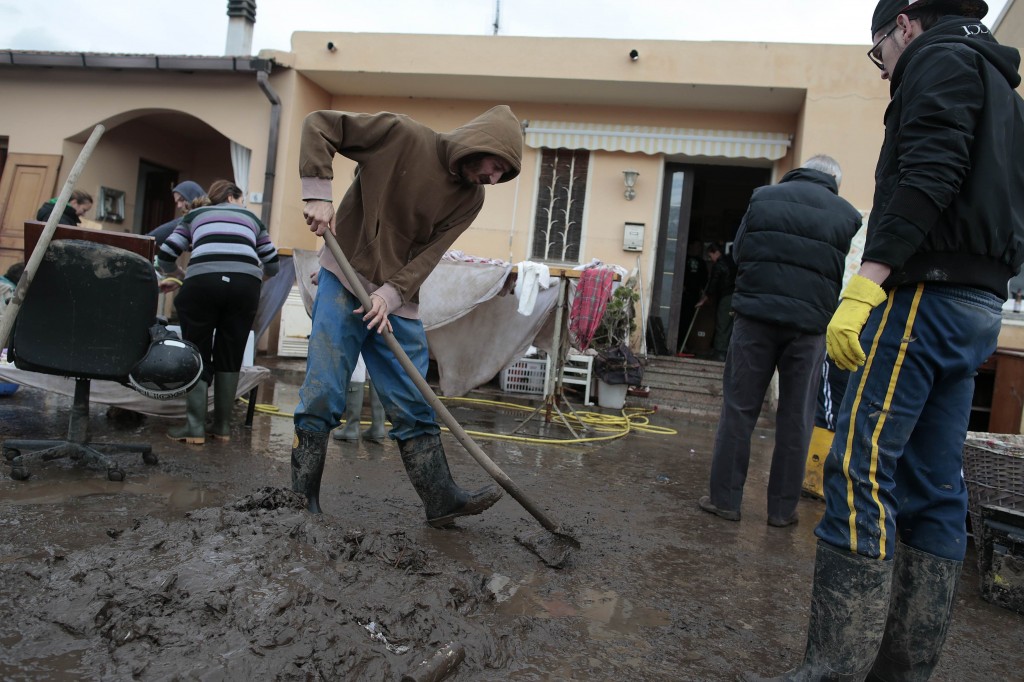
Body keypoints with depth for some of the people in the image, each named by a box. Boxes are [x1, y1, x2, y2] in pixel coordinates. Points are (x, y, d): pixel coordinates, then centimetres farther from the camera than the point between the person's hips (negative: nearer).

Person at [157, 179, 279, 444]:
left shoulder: (195, 215, 29)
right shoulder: (251, 218, 31)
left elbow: (165, 256, 23)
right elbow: (272, 266, 31)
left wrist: (181, 277, 43)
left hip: (202, 282, -1)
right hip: (245, 285, 1)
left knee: (197, 353, 10)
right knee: (230, 356, 12)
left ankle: (194, 427, 7)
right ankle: (222, 426, 17)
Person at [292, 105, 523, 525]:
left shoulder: (470, 199, 3)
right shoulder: (404, 136, -10)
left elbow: (428, 255, -5)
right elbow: (319, 125, -7)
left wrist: (390, 294, -20)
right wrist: (318, 194, -17)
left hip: (399, 302, 4)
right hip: (344, 282, -4)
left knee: (414, 408, 4)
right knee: (323, 396, -5)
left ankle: (442, 500, 10)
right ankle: (302, 500, 7)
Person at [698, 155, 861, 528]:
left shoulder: (763, 197, 7)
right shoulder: (847, 214, 6)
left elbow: (738, 251, 10)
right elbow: (846, 274, 7)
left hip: (756, 316, 0)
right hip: (809, 325, 0)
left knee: (739, 409, 6)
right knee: (796, 419, 8)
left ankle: (725, 498, 9)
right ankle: (782, 508, 14)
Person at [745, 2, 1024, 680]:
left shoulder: (940, 57, 1)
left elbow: (927, 176, -17)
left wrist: (867, 281, -24)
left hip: (926, 292, -10)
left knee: (860, 470, -13)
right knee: (935, 489, 7)